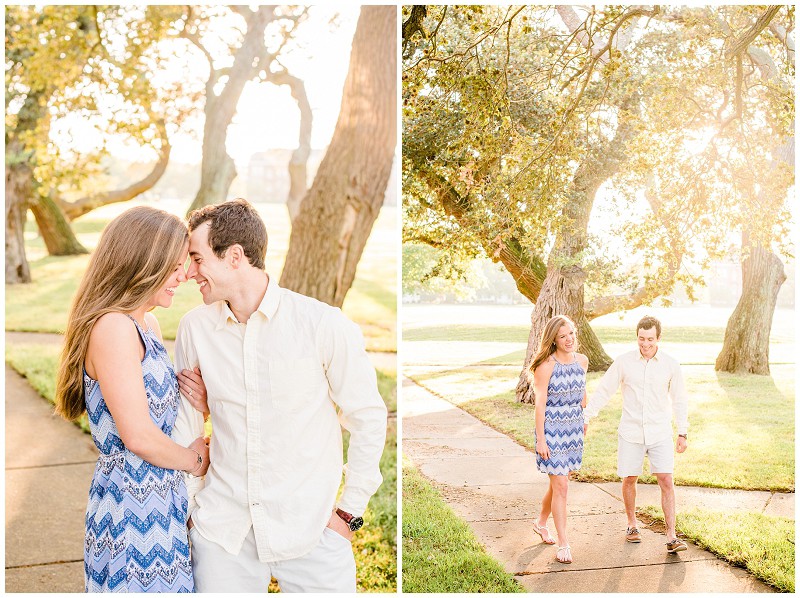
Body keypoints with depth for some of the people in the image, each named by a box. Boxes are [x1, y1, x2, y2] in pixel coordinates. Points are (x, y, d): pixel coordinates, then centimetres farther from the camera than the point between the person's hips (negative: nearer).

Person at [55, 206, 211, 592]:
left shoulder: (148, 325, 8)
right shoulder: (112, 327, -21)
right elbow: (138, 435, -23)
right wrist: (193, 460, -7)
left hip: (160, 499, 9)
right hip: (133, 506, -9)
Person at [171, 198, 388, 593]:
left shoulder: (323, 324, -11)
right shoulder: (194, 328, -1)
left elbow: (368, 418, -3)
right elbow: (184, 424, 9)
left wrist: (350, 511, -3)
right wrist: (189, 506, 9)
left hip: (309, 529, -2)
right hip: (221, 529, 3)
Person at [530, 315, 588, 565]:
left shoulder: (582, 361, 3)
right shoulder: (546, 366, -15)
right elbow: (540, 404, -14)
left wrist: (584, 420, 23)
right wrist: (540, 440, -14)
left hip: (574, 428, 6)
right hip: (552, 429, -6)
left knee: (559, 482, 17)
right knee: (560, 486, -6)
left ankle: (541, 523, 40)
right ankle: (564, 544, 3)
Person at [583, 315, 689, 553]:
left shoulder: (670, 365, -1)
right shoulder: (624, 362, -4)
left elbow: (680, 400, 8)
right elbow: (603, 391, 0)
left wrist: (682, 433, 7)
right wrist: (586, 417, -5)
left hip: (660, 433, 0)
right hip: (631, 433, 0)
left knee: (666, 482, -6)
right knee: (629, 480, 9)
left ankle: (671, 537, -1)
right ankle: (632, 525, 30)